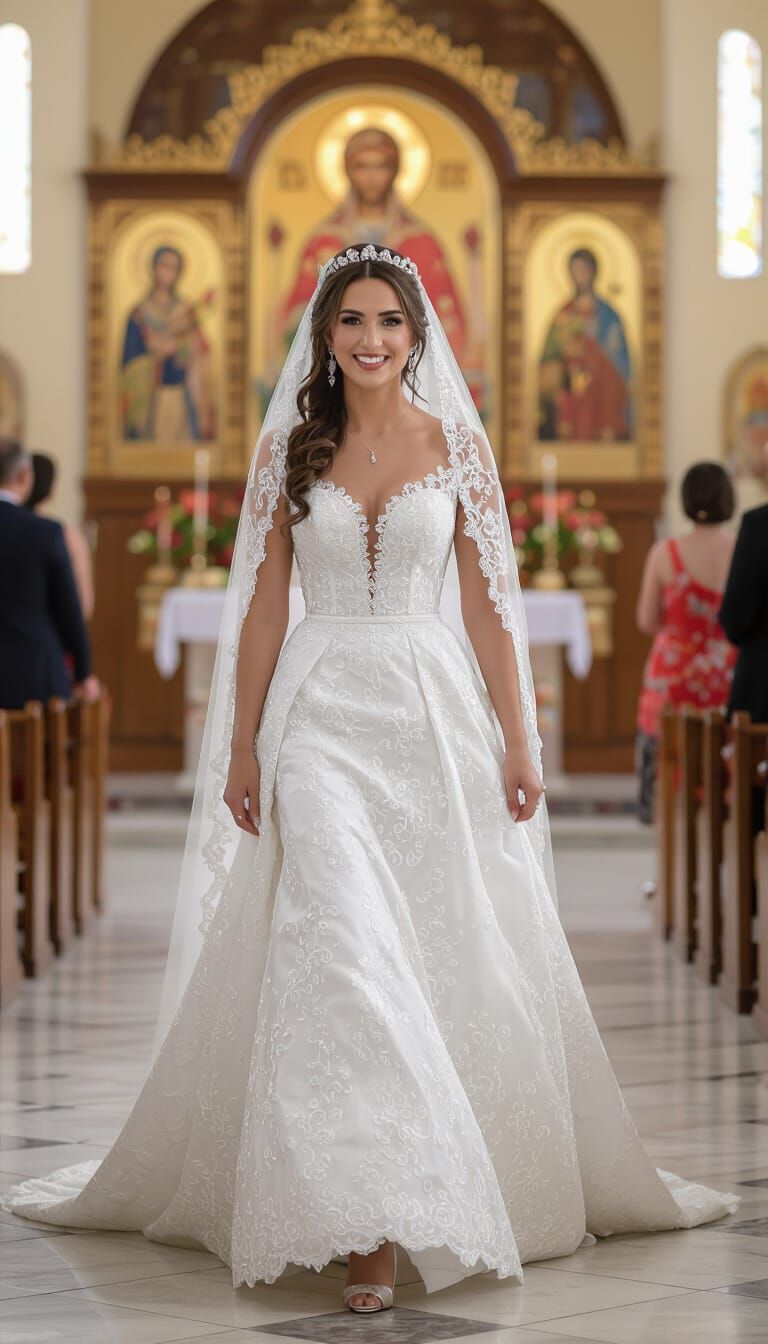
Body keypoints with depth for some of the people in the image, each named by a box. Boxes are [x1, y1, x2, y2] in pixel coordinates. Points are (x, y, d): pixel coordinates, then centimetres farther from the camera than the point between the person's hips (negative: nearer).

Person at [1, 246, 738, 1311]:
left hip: (436, 710, 1)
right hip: (323, 713, 0)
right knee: (338, 945, -13)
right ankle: (367, 1223, -13)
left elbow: (486, 601, 4)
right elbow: (264, 603, 7)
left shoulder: (457, 444, 5)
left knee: (446, 951, 1)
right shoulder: (288, 447, 6)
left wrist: (516, 741, 0)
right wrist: (243, 745, 4)